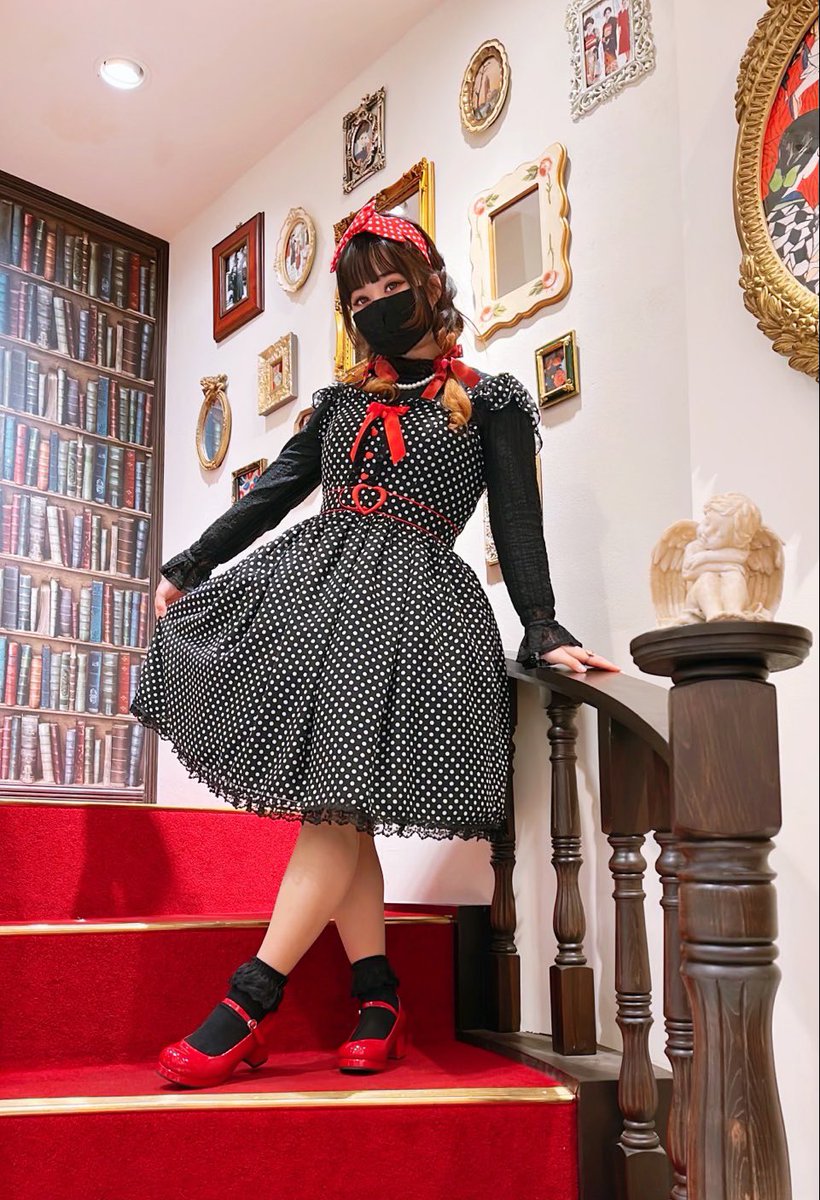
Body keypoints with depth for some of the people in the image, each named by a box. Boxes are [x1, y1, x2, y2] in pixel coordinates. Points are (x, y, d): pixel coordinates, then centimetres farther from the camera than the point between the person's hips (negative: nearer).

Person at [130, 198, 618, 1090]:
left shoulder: (488, 403, 9)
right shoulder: (343, 401, 21)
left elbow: (517, 525, 4)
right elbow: (271, 495, 19)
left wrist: (543, 631, -6)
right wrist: (185, 569, 16)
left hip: (410, 601, -4)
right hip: (313, 582, 5)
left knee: (335, 800, -12)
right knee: (329, 801, -2)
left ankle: (251, 1006, -9)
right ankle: (378, 999, 8)